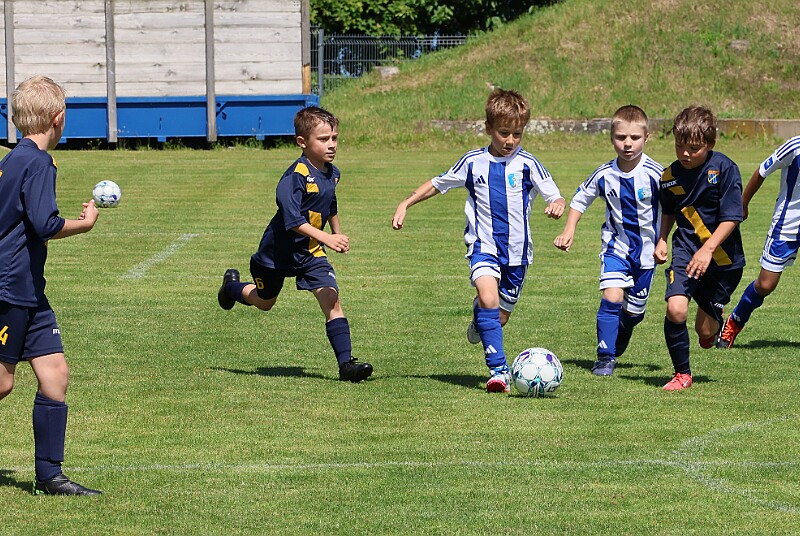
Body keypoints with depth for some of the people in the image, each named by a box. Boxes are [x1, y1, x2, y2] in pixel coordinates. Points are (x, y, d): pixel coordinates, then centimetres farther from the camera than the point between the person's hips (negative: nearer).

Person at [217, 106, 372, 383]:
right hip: (278, 252, -5)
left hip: (311, 254, 5)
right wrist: (326, 238, -44)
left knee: (332, 299, -14)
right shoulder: (296, 175, -27)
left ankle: (346, 362, -17)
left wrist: (338, 233, 22)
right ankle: (232, 286, 52)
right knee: (265, 302, 19)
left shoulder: (332, 173, -2)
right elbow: (293, 219, -36)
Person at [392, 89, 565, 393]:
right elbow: (438, 184, 14)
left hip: (517, 250, 1)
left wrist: (557, 205, -29)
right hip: (483, 245, -1)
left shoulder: (527, 164, -4)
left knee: (501, 317, 10)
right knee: (489, 299, -26)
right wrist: (406, 204, 9)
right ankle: (498, 370, -25)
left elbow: (554, 196, -5)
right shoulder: (473, 163, 1)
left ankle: (480, 318, 48)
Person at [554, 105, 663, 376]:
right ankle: (605, 357, -11)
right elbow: (580, 199, 8)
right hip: (615, 247, 1)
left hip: (646, 250, -1)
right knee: (612, 297, -18)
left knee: (634, 310, 10)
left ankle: (617, 347, 40)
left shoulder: (655, 174, -20)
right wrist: (569, 231, 1)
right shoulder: (604, 175, -10)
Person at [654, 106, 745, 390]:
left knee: (705, 329, 4)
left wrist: (707, 249, -25)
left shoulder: (725, 169, -15)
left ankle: (714, 324, 45)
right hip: (686, 250, 2)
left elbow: (731, 217, -16)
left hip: (723, 257, -2)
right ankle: (682, 374, -4)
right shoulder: (670, 175, -1)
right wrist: (661, 240, 4)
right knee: (676, 309, -22)